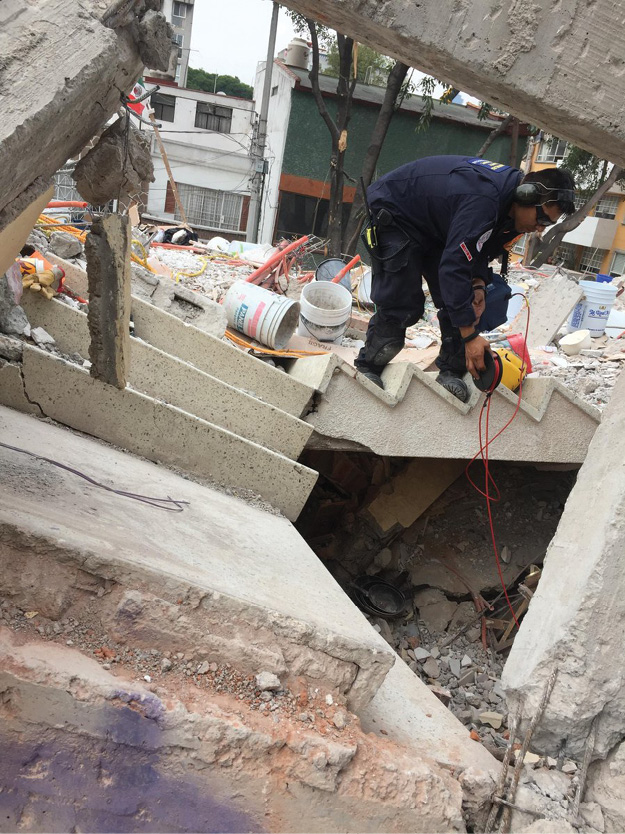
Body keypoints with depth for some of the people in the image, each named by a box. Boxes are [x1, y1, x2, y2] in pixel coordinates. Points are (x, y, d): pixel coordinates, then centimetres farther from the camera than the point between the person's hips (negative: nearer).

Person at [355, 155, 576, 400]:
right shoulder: (483, 200, -39)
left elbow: (481, 246, 5)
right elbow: (453, 267, -40)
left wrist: (478, 284, -15)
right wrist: (470, 336, -37)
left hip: (435, 223, 8)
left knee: (459, 300, -3)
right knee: (402, 305, -12)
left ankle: (451, 371, 5)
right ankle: (366, 367, 6)